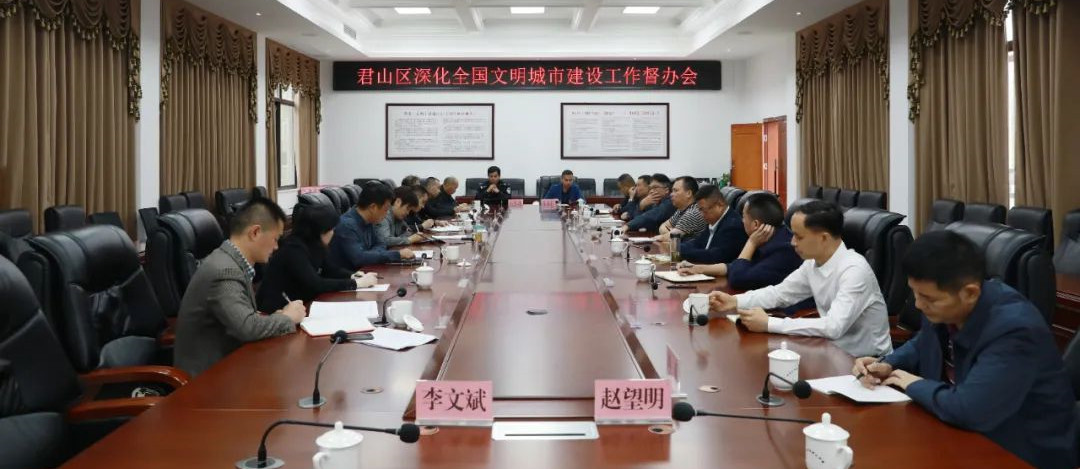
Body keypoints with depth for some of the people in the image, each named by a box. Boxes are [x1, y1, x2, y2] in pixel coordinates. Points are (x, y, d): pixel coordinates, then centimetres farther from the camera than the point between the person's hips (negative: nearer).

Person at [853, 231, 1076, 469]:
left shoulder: (1014, 329, -30)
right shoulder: (943, 308, -8)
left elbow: (968, 411, -37)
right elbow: (922, 346, 15)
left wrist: (915, 385, -19)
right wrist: (887, 365, -5)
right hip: (970, 434, 7)